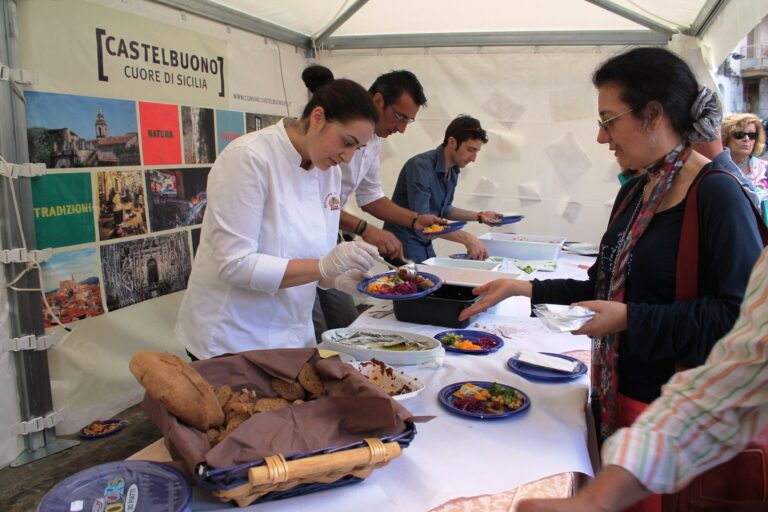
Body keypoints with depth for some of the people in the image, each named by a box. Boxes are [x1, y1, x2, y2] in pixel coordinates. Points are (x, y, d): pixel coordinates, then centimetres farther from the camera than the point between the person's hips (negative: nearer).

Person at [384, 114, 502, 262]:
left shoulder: (453, 171, 3)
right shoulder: (421, 166, -23)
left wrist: (479, 216, 6)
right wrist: (466, 238, -35)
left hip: (425, 245, 8)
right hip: (403, 245, -8)